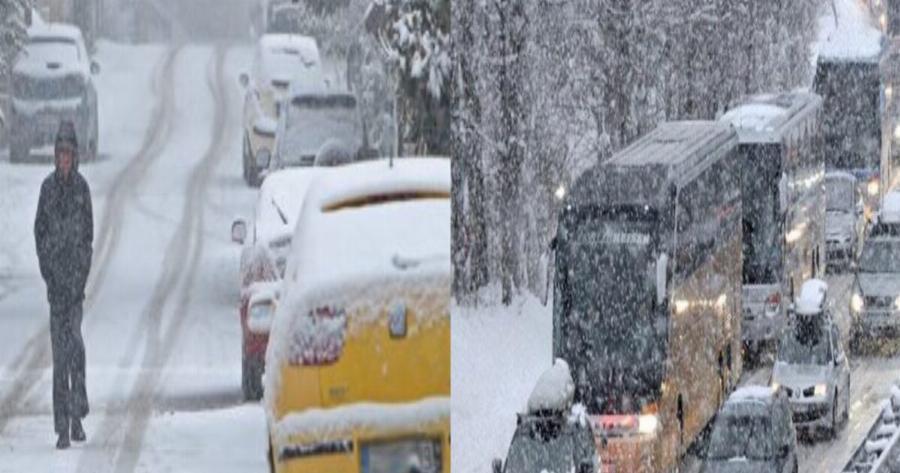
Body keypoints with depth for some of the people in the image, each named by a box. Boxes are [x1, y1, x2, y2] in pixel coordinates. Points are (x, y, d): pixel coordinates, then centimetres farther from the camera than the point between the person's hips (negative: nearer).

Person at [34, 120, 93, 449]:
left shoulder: (82, 187, 3)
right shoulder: (48, 187, 4)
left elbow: (89, 232, 5)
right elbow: (39, 231, 6)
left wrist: (83, 271, -4)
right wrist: (46, 270, -3)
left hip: (77, 271, -1)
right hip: (54, 270, 1)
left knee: (75, 338, -12)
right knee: (59, 343, 0)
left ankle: (77, 415, -2)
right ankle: (62, 425, 1)